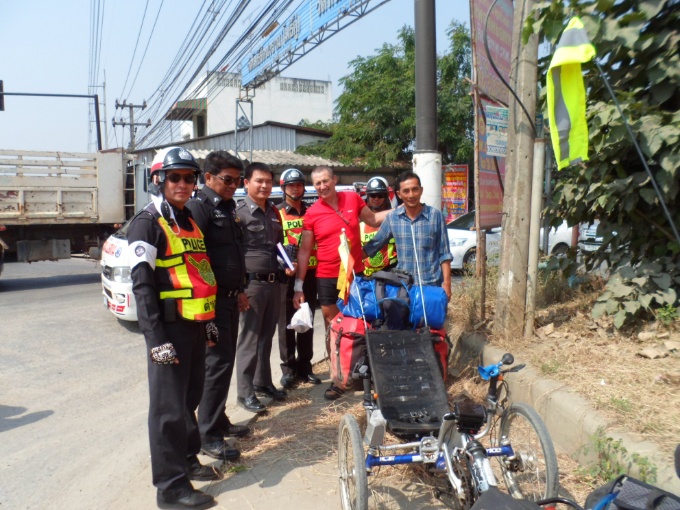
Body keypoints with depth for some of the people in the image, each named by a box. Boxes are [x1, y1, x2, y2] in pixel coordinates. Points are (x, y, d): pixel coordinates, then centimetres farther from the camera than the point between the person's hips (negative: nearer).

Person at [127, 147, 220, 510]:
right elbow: (142, 285, -15)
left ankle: (187, 460, 34)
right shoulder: (148, 223, -9)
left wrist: (209, 322, 19)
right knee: (168, 406, -1)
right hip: (170, 327, -8)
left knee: (190, 398, 18)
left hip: (195, 325, 8)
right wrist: (156, 339, -20)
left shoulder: (190, 221, 16)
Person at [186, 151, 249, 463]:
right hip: (212, 300, -9)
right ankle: (208, 435, 2)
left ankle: (219, 420, 29)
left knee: (225, 361, 16)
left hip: (229, 297, 9)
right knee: (218, 363, -7)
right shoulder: (199, 206, -13)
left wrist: (239, 291, 22)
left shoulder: (228, 208, 17)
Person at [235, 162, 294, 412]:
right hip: (251, 283, -7)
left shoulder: (273, 212, 14)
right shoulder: (239, 212, -8)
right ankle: (245, 392, 7)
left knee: (266, 336, 15)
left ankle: (263, 381, 28)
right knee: (249, 338, -2)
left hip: (273, 282, 7)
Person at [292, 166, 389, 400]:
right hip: (327, 278, -1)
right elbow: (304, 251, -2)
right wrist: (299, 286, -5)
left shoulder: (353, 198, -1)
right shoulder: (312, 213, -5)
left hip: (355, 274, 1)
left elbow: (373, 219, 15)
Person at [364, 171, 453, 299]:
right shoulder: (392, 217, 1)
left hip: (432, 285, -1)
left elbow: (444, 254, 1)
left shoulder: (436, 216, -3)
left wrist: (446, 282, -4)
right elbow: (375, 244, 11)